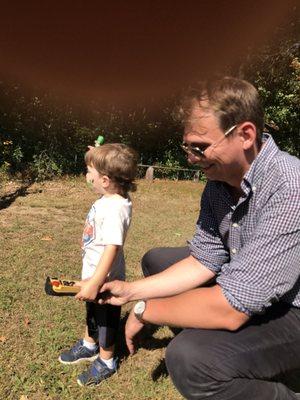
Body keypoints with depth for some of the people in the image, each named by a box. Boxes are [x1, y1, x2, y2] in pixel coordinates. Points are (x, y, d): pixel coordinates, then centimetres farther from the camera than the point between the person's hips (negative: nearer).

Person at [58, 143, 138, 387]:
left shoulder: (115, 209, -33)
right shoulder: (108, 198, -5)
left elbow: (112, 248, -37)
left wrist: (95, 282, -37)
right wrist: (97, 158, 5)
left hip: (105, 279, -9)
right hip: (93, 273, 9)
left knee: (106, 320, 16)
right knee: (92, 313, 31)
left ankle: (106, 361, 41)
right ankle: (89, 346, 56)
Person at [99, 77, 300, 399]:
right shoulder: (219, 183, -6)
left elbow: (228, 309, -34)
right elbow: (202, 262, 0)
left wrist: (144, 310, -19)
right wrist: (130, 291, -5)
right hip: (245, 289, 8)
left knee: (189, 359, -33)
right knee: (156, 260, 11)